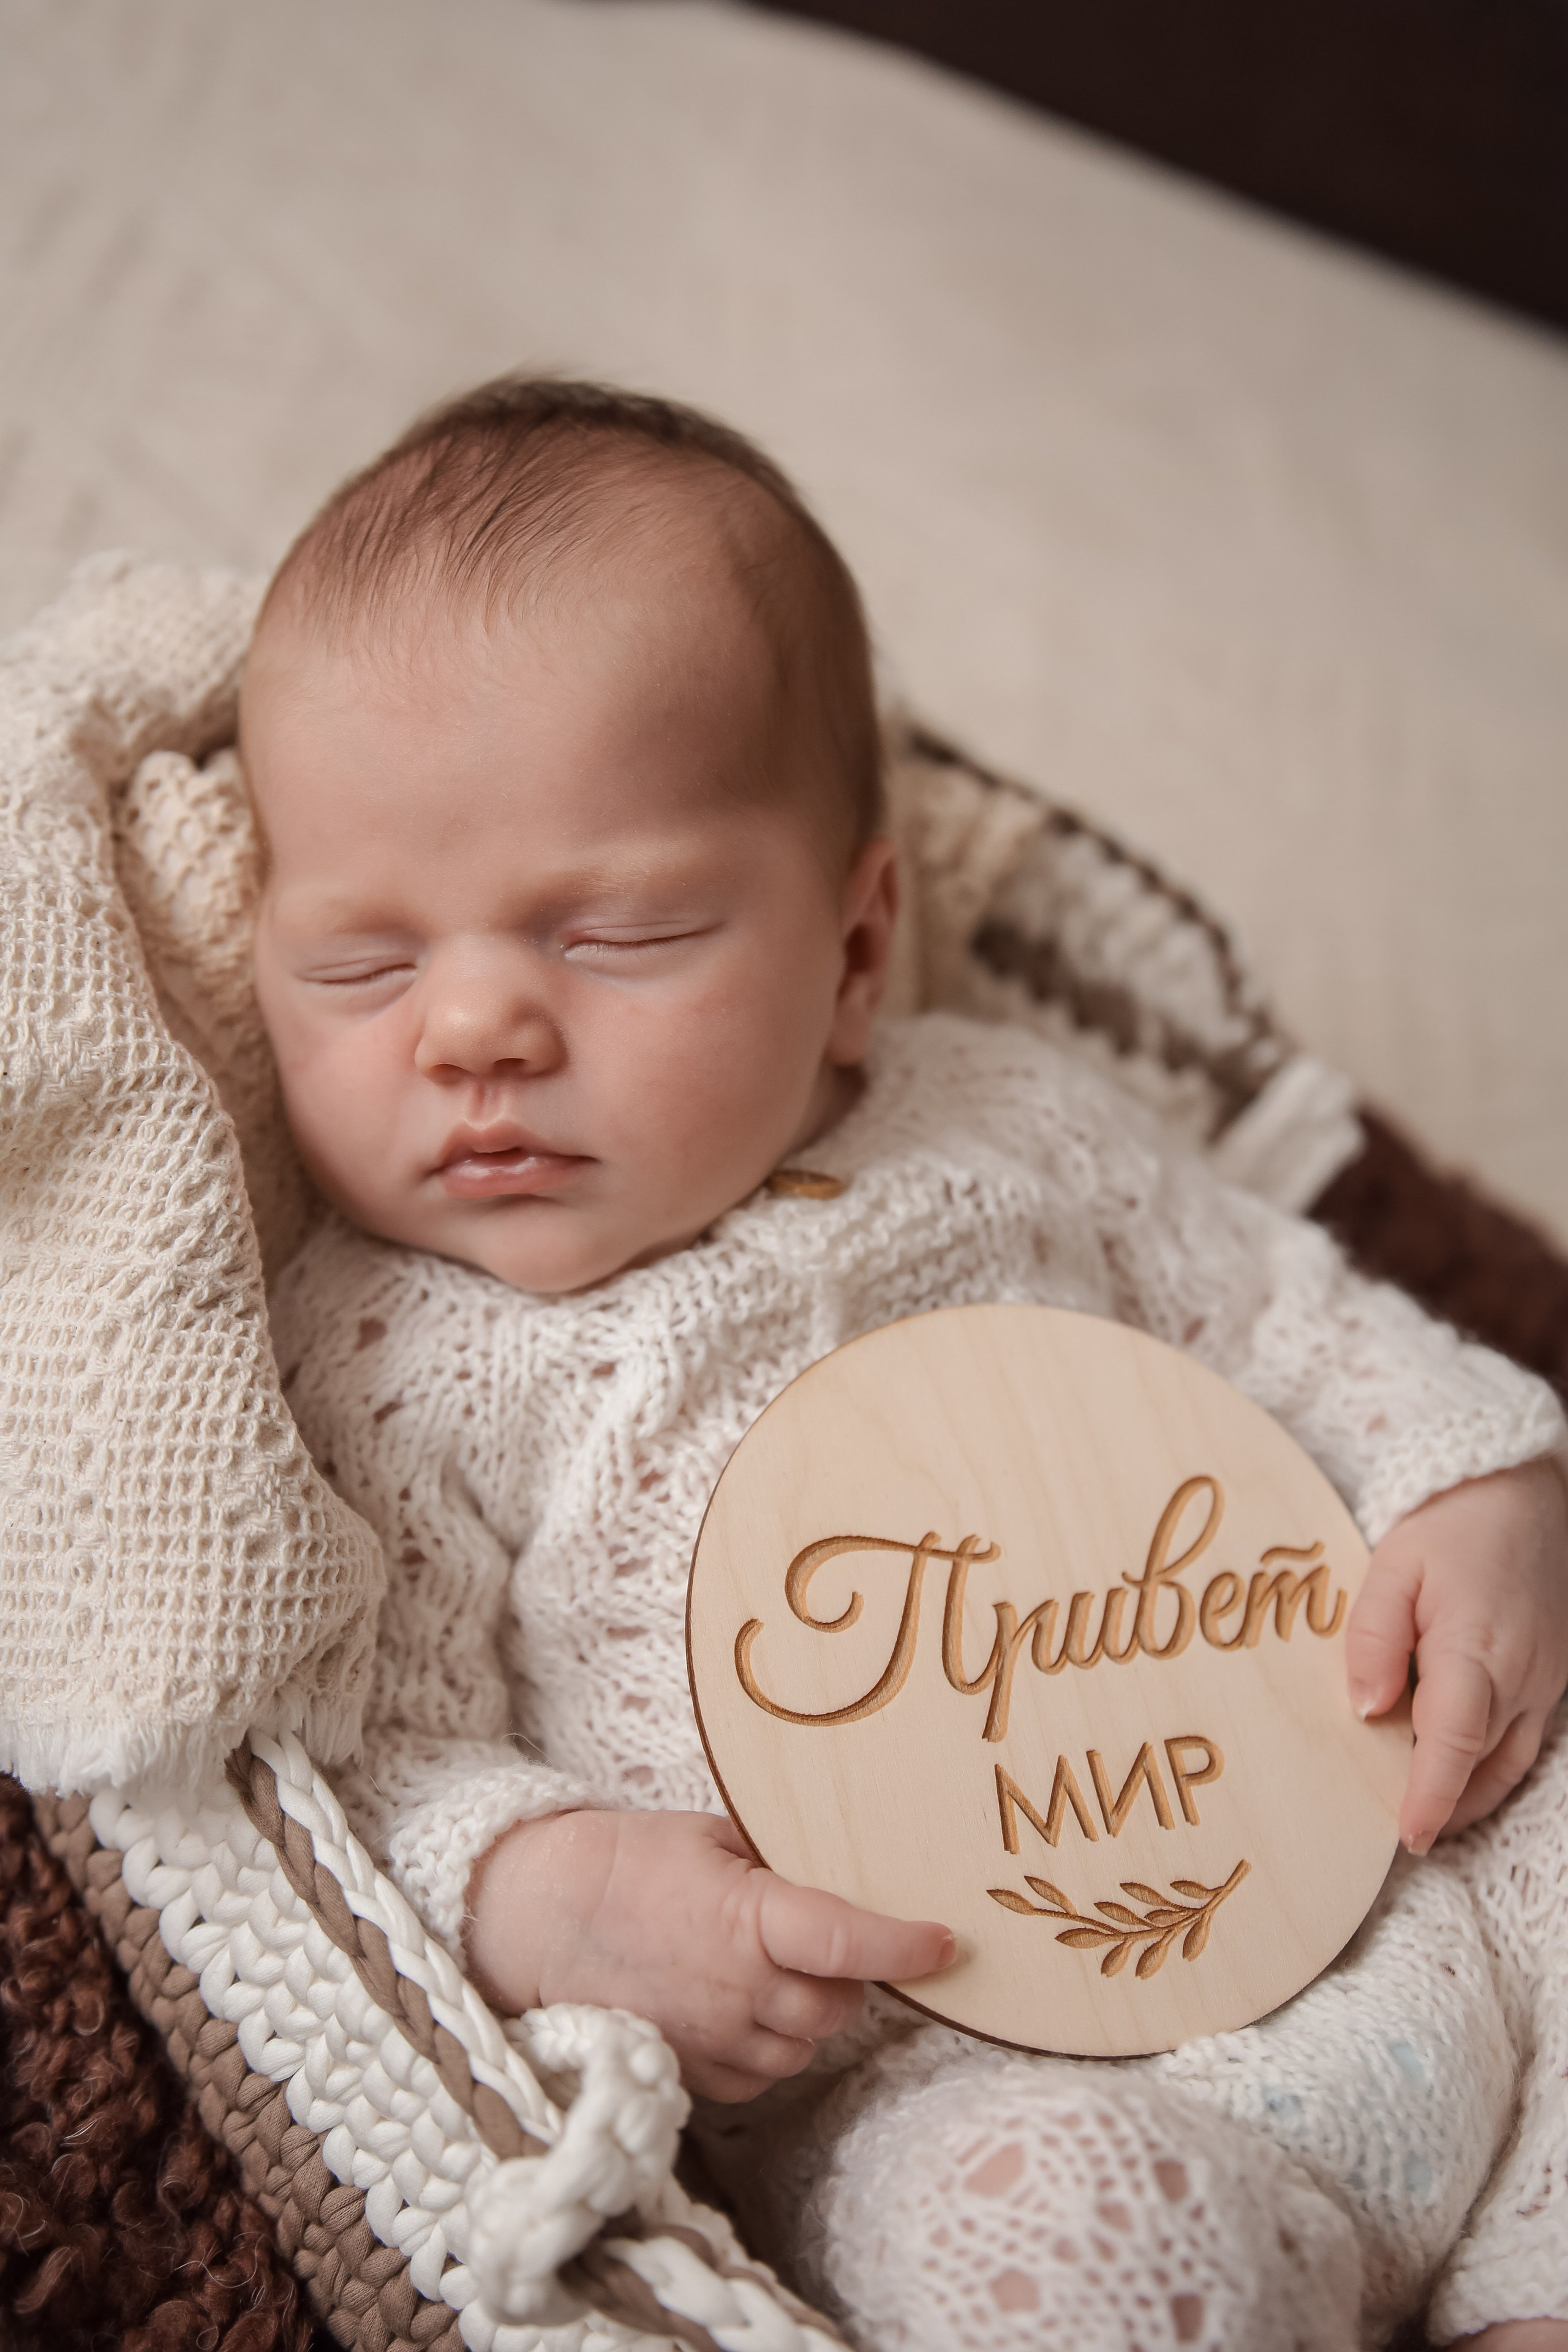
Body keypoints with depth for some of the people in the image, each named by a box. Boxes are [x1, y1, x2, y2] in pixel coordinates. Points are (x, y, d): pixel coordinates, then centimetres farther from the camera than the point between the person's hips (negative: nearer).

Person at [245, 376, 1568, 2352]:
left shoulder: (1004, 1123, 10)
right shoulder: (382, 1359, -2)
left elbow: (1288, 1320, 19)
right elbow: (378, 1763, -5)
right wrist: (549, 1892, -25)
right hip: (950, 2077, -5)